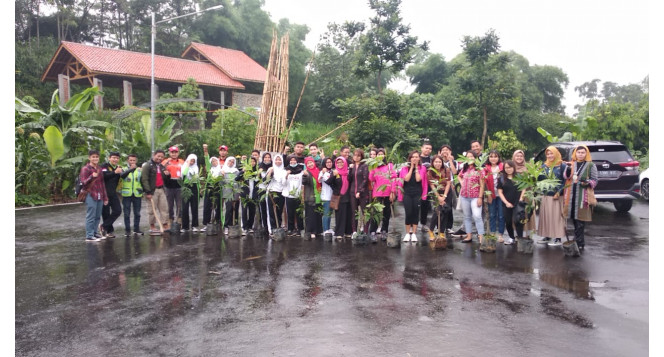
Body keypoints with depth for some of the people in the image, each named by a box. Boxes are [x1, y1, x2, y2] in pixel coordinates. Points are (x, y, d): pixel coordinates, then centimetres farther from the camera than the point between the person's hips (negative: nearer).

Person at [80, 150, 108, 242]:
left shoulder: (99, 169, 17)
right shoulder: (85, 169, -3)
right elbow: (84, 182, -9)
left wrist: (105, 197, 18)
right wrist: (92, 176, -28)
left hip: (100, 196, 7)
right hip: (91, 196, -7)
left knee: (97, 216, 10)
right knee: (91, 217, -6)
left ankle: (95, 232, 21)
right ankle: (89, 236, -3)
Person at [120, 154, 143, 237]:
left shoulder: (140, 170, 8)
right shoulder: (124, 170, 2)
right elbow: (122, 175, -21)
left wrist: (143, 192, 6)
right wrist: (131, 169, -36)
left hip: (137, 195, 2)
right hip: (127, 195, -2)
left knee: (137, 213, 7)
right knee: (127, 214, 2)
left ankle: (136, 229, 16)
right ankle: (127, 230, 8)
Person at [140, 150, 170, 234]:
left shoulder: (162, 166, 18)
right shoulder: (147, 165, -6)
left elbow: (165, 179, 25)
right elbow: (144, 179, -15)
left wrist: (167, 175, 1)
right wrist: (148, 192, -20)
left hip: (161, 189, 7)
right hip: (152, 190, -7)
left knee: (164, 208, 6)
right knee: (152, 209, 0)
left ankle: (165, 225, 12)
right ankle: (152, 226, 10)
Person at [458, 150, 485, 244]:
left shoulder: (479, 170, -7)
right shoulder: (464, 169, 8)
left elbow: (482, 185, -9)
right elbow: (459, 176, 30)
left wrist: (480, 197, -14)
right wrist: (462, 183, 10)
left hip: (475, 197, -6)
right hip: (464, 196, 6)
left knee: (477, 216, -15)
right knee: (467, 216, 10)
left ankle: (481, 237, -13)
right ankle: (469, 236, 18)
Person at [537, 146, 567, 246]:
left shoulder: (562, 165, -2)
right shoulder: (544, 166, 13)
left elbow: (565, 181, -6)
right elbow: (539, 179, 13)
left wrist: (559, 193, -14)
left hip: (557, 196, -5)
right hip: (545, 196, 5)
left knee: (557, 216, -3)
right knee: (545, 216, 7)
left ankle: (558, 238, 2)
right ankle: (547, 237, 16)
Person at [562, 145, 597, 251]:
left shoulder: (591, 165, 3)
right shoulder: (571, 164, 15)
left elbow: (594, 180, 2)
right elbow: (565, 177, 3)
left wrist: (587, 183, -19)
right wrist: (568, 170, -17)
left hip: (583, 196, -4)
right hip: (571, 195, 4)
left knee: (580, 221, -5)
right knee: (574, 220, 8)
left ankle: (580, 243, -1)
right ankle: (578, 241, 20)